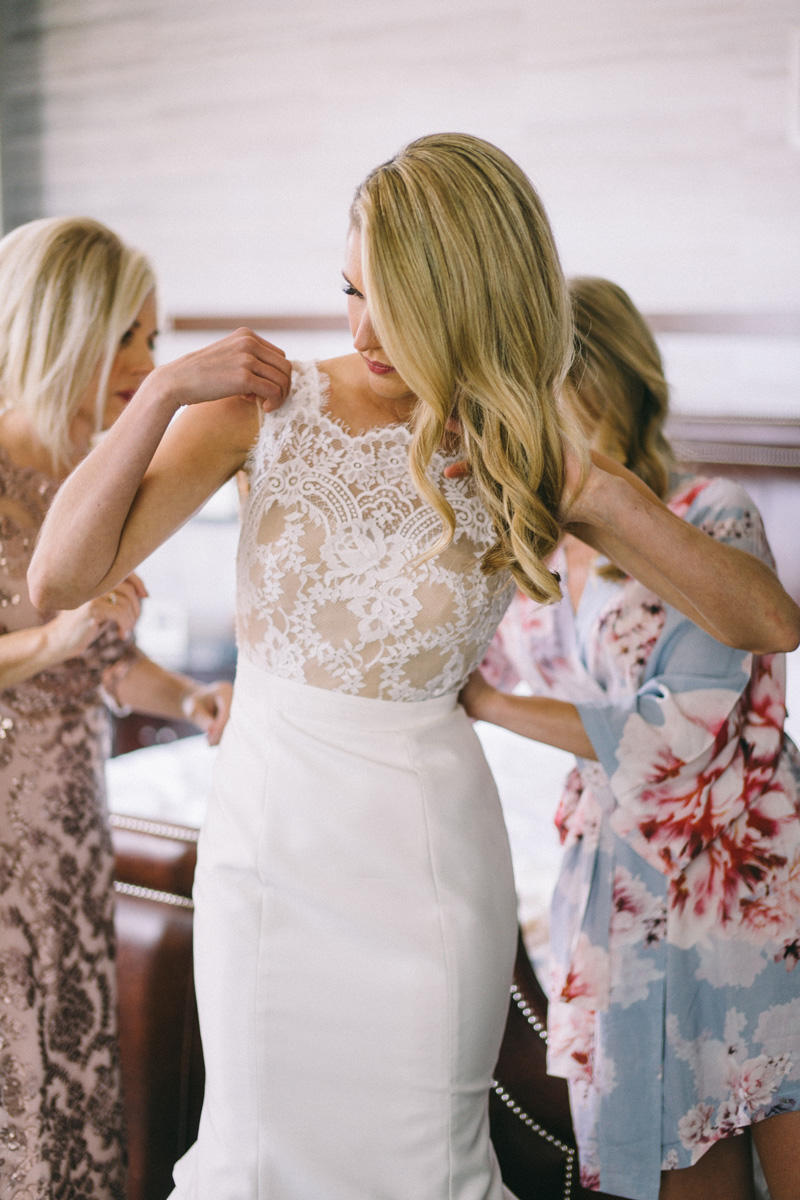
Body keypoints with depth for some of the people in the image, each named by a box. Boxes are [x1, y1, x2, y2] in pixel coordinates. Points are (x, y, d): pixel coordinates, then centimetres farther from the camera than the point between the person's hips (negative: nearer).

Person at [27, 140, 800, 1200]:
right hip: (267, 829, 1)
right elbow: (62, 577, -10)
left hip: (427, 847, 0)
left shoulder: (528, 460, -2)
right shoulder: (267, 405, -4)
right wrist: (163, 389, -16)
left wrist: (598, 495, -10)